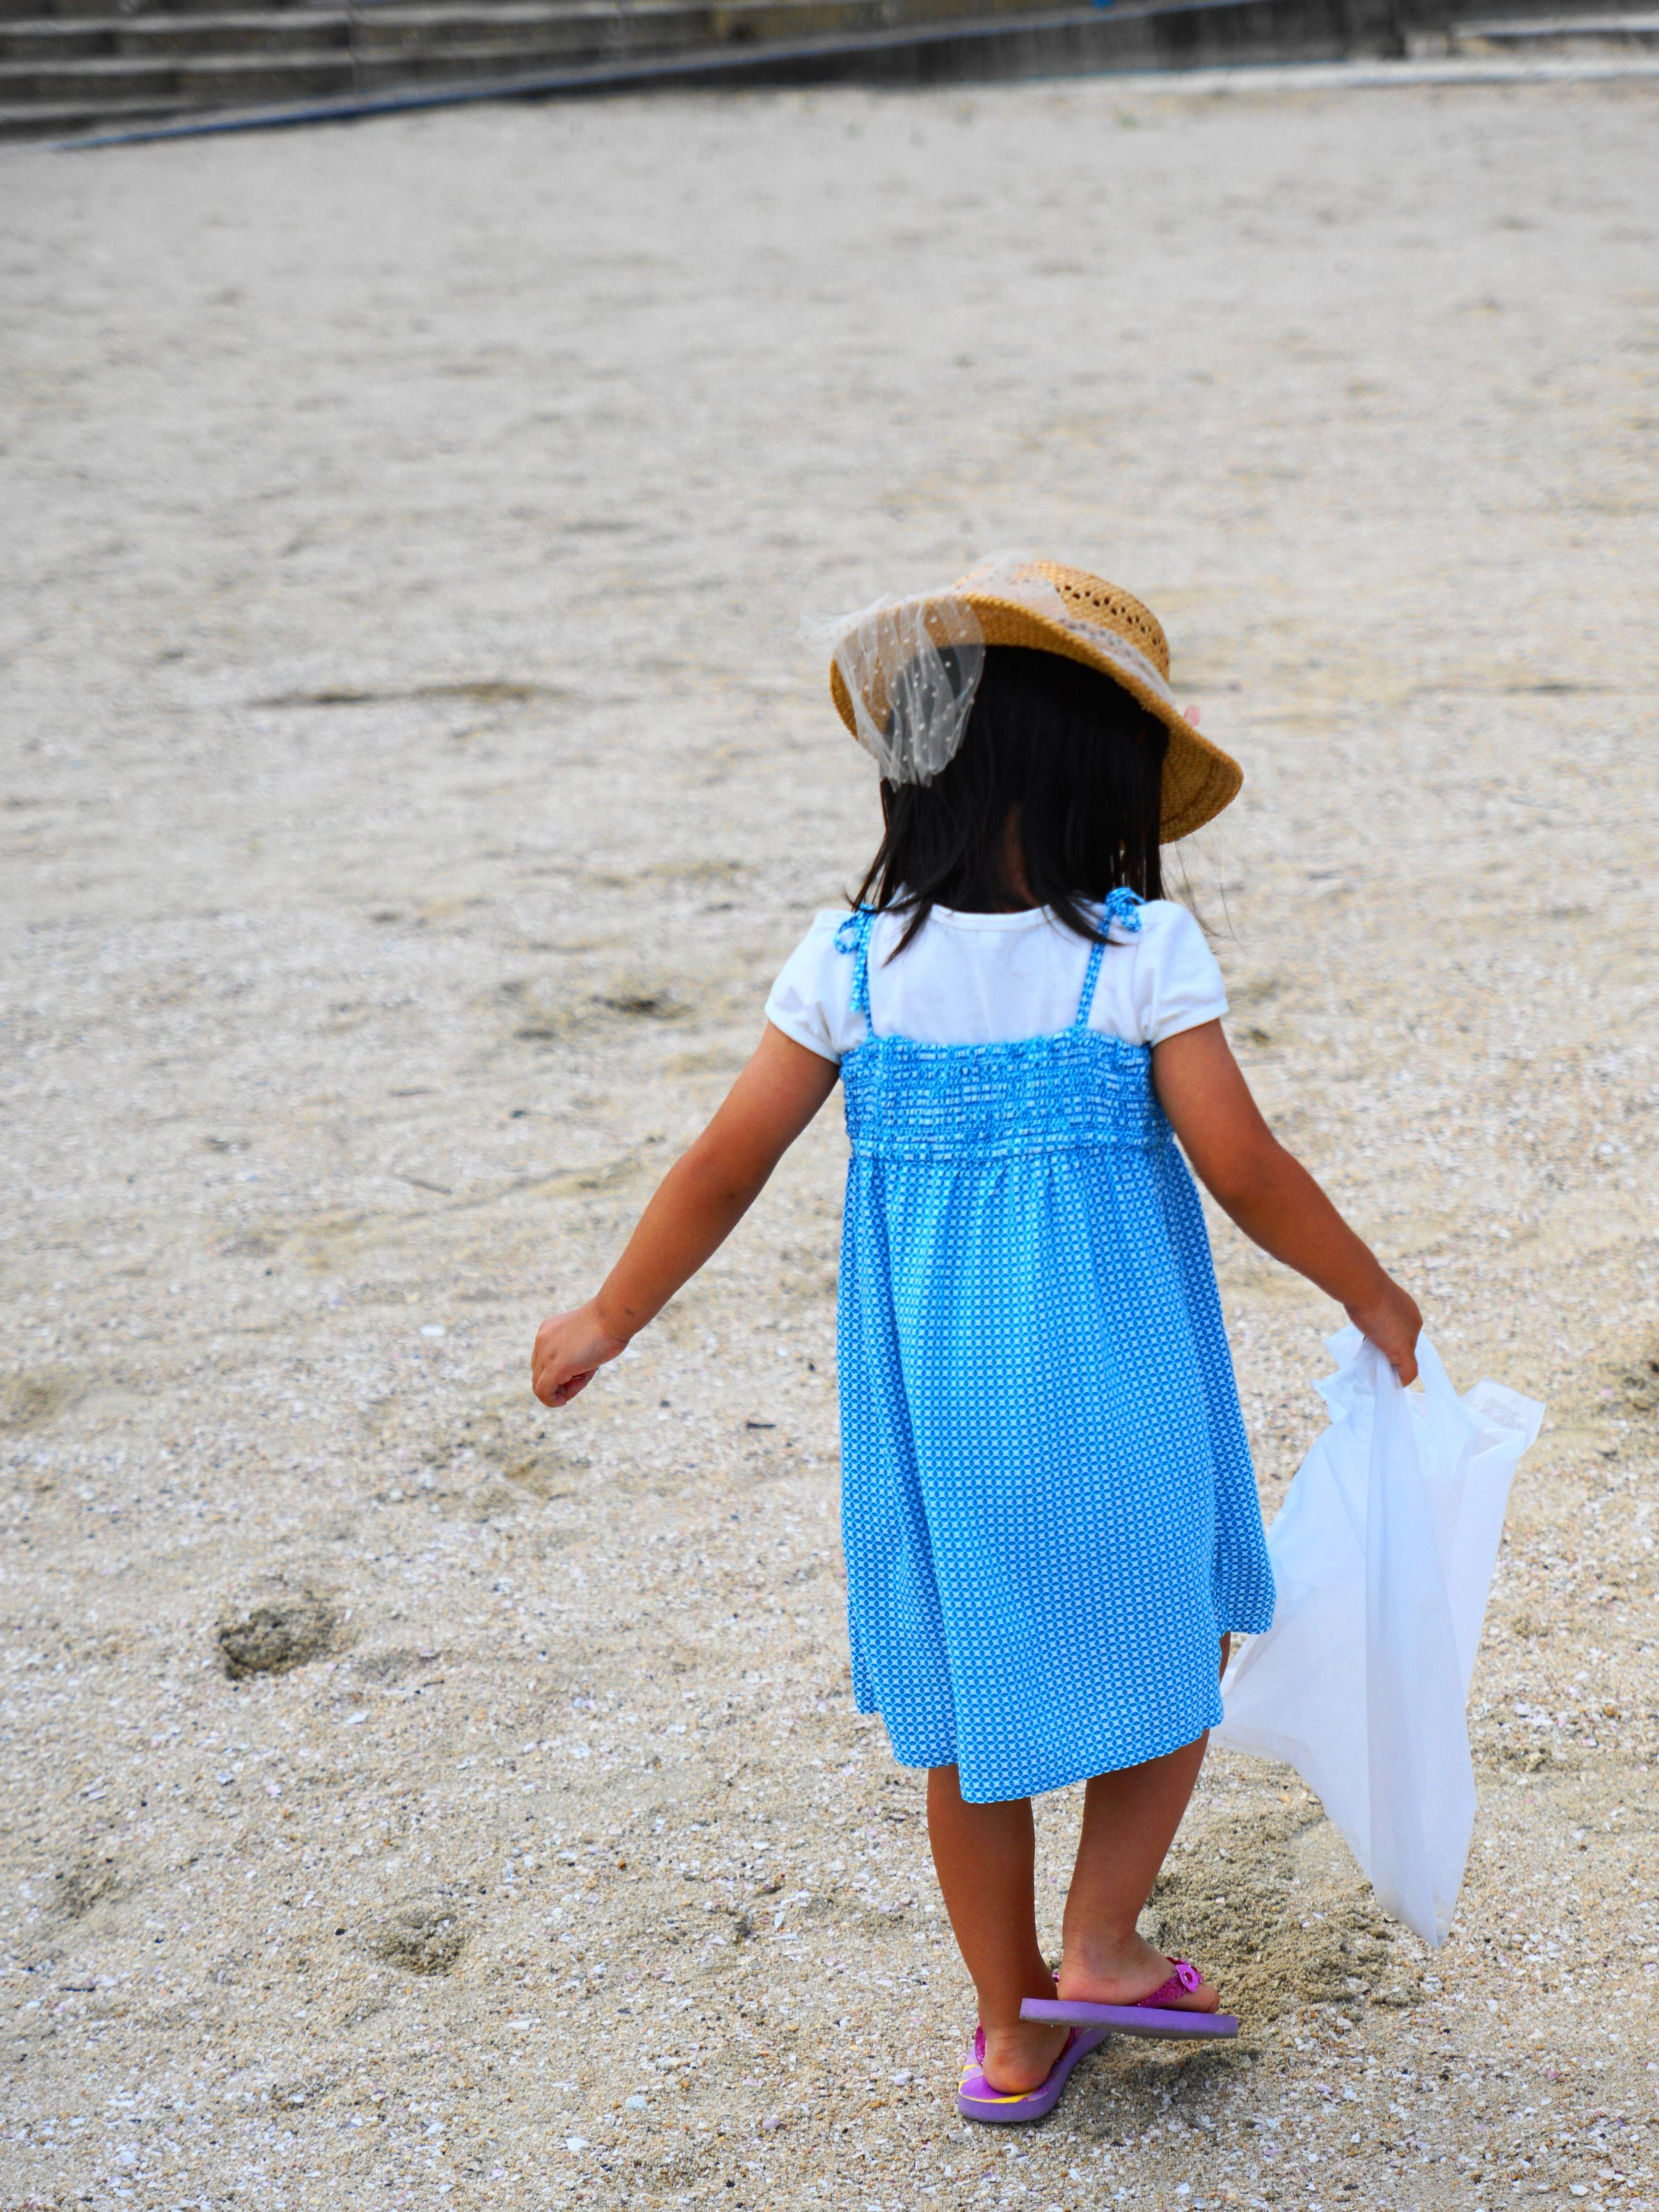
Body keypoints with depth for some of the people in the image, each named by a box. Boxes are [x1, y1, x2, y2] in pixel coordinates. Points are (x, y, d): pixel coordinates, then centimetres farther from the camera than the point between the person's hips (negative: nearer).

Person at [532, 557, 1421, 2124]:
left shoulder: (853, 963, -7)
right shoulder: (1144, 954, -13)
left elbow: (721, 1171, -3)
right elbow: (1247, 1175, -12)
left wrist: (607, 1321, 11)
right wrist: (1372, 1295, 5)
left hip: (929, 1402, 2)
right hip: (1113, 1397, -2)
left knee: (967, 1704, 17)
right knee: (1173, 1643, 24)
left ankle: (1016, 2031, 28)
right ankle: (1098, 1947, 21)